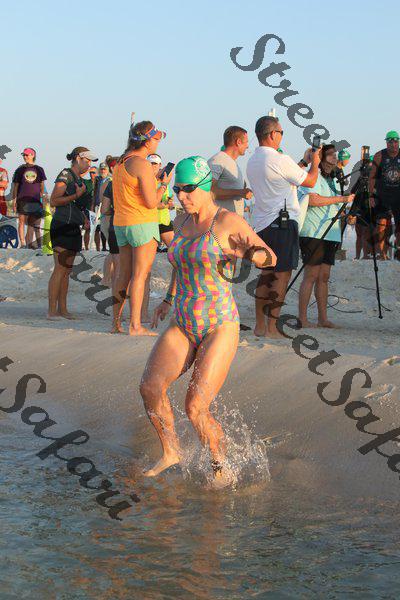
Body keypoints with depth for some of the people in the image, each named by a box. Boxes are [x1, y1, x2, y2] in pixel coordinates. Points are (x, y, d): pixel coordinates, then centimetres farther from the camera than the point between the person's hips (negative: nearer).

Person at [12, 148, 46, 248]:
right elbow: (15, 186, 6)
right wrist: (14, 200, -1)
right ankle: (22, 243, -3)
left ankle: (29, 243, 10)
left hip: (35, 200, 1)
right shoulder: (20, 170, 7)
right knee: (22, 222, -4)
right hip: (22, 200, -1)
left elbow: (42, 185, 13)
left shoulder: (39, 170, 10)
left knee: (32, 223, 3)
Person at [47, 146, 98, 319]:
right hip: (62, 227, -9)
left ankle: (62, 309, 10)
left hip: (73, 229, 9)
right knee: (60, 269, -12)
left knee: (67, 270, 8)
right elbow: (54, 201, -15)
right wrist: (76, 195, -18)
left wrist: (84, 218, 15)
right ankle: (52, 311, -11)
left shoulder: (79, 179, 18)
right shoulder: (65, 175, -8)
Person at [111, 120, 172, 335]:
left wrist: (154, 178, 22)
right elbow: (151, 202, -16)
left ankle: (116, 322, 12)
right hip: (142, 224, -8)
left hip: (121, 223, 8)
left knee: (124, 274, 12)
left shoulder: (120, 162, 12)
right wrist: (164, 184, -1)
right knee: (140, 274, -5)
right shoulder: (141, 164, -15)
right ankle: (135, 325, -6)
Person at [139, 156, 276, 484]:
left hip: (220, 326, -6)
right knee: (150, 385, -16)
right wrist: (169, 299, 27)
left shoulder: (228, 221, -10)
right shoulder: (182, 221, 9)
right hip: (182, 327, 6)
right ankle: (171, 451, 7)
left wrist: (250, 253, -28)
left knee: (195, 407, -14)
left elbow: (270, 257, -6)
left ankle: (222, 467, 12)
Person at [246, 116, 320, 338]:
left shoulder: (253, 161, 12)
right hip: (282, 223, -9)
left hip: (261, 224, 9)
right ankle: (271, 328, -4)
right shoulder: (280, 160, -15)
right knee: (282, 276, -4)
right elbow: (310, 181, -5)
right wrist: (314, 163, 14)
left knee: (266, 273, 13)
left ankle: (260, 325, 15)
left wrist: (304, 162, 26)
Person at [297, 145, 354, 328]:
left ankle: (323, 318, 10)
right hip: (313, 233, -8)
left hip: (330, 234, 8)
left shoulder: (333, 180, 21)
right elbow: (313, 200, -21)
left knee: (324, 276, 8)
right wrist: (340, 199, -17)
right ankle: (302, 318, -7)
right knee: (311, 275, -9)